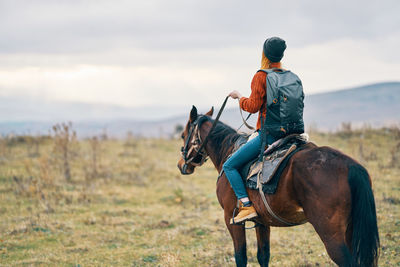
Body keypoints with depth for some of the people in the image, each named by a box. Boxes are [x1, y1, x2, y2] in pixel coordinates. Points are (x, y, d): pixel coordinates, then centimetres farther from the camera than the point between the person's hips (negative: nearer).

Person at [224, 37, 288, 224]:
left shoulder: (261, 77, -9)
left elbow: (253, 106, -11)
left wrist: (239, 97, 7)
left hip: (268, 134, -7)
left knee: (229, 166, -2)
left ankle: (247, 205, -13)